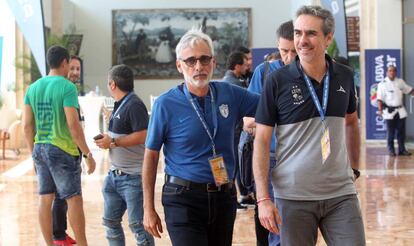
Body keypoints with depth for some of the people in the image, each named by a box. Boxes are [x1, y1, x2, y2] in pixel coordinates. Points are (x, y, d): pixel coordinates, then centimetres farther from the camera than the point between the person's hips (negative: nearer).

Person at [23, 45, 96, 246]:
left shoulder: (33, 88, 7)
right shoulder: (67, 87, -12)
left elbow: (27, 125, 8)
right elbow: (73, 125, -17)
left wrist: (34, 153, 18)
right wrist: (88, 154, -11)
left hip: (40, 149, 7)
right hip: (62, 150, -7)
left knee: (45, 199, 10)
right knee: (74, 198, 0)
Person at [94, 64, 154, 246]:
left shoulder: (134, 105, -15)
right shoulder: (119, 105, 15)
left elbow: (142, 136, -25)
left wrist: (113, 142, -18)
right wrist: (106, 138, 5)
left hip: (133, 177, -10)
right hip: (115, 174, 10)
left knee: (137, 224, -7)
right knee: (111, 221, 14)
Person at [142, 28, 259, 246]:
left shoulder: (230, 94, 2)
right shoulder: (166, 104, -7)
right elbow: (151, 156, -1)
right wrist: (148, 208, -2)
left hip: (224, 196, 4)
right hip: (183, 198, -4)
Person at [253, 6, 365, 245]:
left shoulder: (345, 77, 4)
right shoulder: (278, 81, -6)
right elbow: (261, 141, -6)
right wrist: (263, 198, -11)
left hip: (341, 194, 3)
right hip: (294, 198, -3)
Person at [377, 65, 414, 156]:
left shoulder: (400, 82, 8)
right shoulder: (383, 84, -7)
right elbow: (380, 99, -11)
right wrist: (380, 110, -20)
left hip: (400, 110, 5)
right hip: (389, 111, -5)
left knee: (401, 131, 7)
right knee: (391, 132, 0)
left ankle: (402, 149, 15)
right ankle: (391, 150, 10)